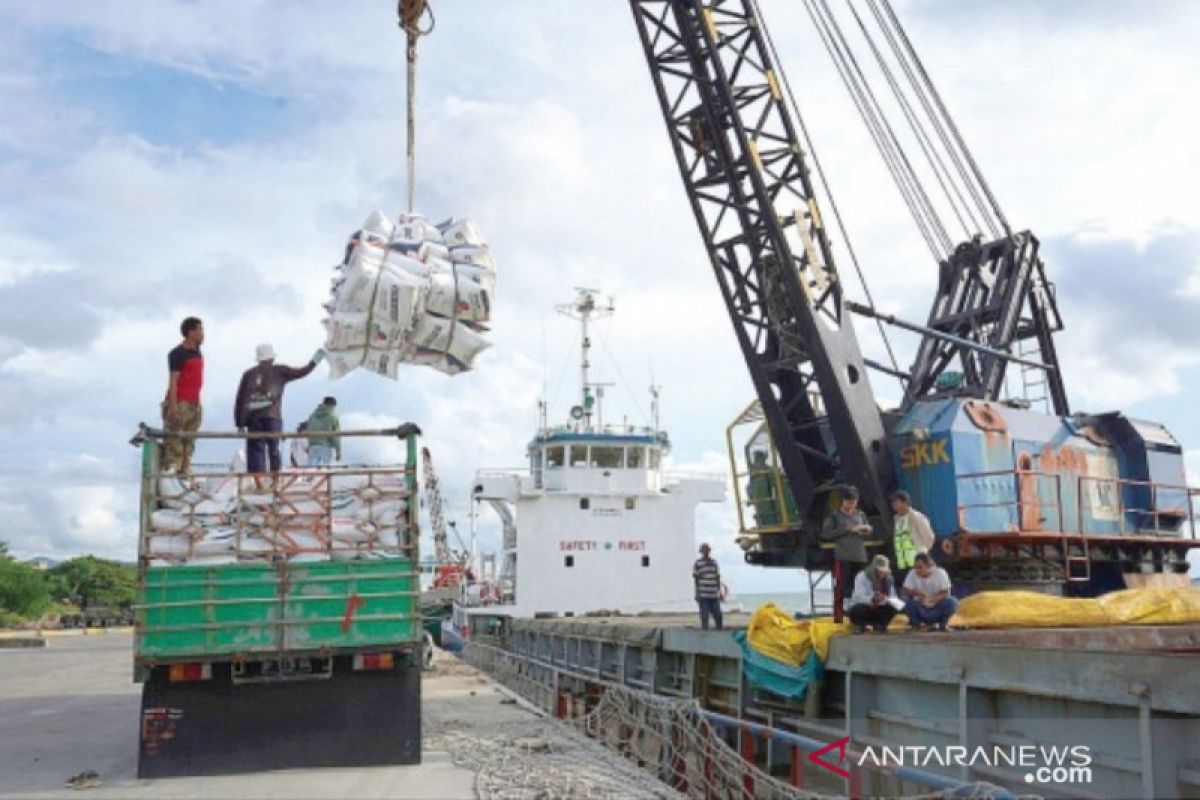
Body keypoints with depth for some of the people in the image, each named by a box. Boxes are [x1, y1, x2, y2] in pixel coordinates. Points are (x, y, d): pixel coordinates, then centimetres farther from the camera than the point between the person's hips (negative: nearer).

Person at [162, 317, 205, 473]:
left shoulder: (197, 352, 15)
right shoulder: (178, 353, -9)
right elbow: (173, 381, -14)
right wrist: (173, 406, -20)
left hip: (194, 403, 8)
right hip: (180, 403, -8)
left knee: (189, 441, 9)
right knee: (174, 440, -7)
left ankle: (185, 469, 13)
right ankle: (169, 469, -6)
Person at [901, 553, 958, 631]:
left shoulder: (940, 573, -13)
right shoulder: (912, 574, -10)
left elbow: (945, 593, -17)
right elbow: (905, 591, -14)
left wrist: (936, 598, -39)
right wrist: (917, 593, -35)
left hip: (937, 609, 0)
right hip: (921, 610, 1)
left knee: (952, 602, -28)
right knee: (907, 599, -28)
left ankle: (942, 624, -1)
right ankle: (916, 623, -1)